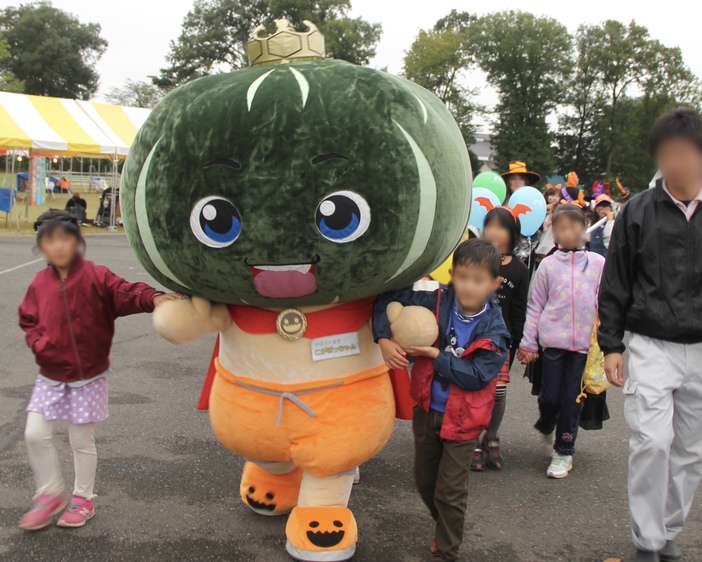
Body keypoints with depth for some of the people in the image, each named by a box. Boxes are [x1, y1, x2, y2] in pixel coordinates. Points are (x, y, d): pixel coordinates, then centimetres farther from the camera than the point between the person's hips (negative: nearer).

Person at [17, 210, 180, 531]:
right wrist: (39, 342, -9)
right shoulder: (40, 283, -1)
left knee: (82, 440, 7)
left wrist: (154, 298, -44)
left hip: (88, 377, -3)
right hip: (51, 377, 4)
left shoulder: (95, 277, -12)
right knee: (35, 435, 1)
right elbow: (28, 320, 11)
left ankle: (83, 498, 28)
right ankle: (51, 495, 23)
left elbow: (126, 293, -24)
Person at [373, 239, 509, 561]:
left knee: (450, 494, 4)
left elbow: (477, 377, -24)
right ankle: (447, 529, 47)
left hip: (461, 420, -4)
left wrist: (436, 356, -26)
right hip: (427, 410, 4)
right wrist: (384, 339, -17)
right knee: (424, 481, 22)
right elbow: (388, 299, -4)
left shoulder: (493, 330, -17)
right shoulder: (436, 302, -10)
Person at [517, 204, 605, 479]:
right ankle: (545, 427, 36)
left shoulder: (598, 263, 3)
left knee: (572, 399, 5)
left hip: (584, 341, 0)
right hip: (553, 340, 0)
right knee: (550, 396, 3)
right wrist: (527, 343, 1)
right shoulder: (548, 265, 1)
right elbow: (535, 306, 3)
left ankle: (564, 451, 20)